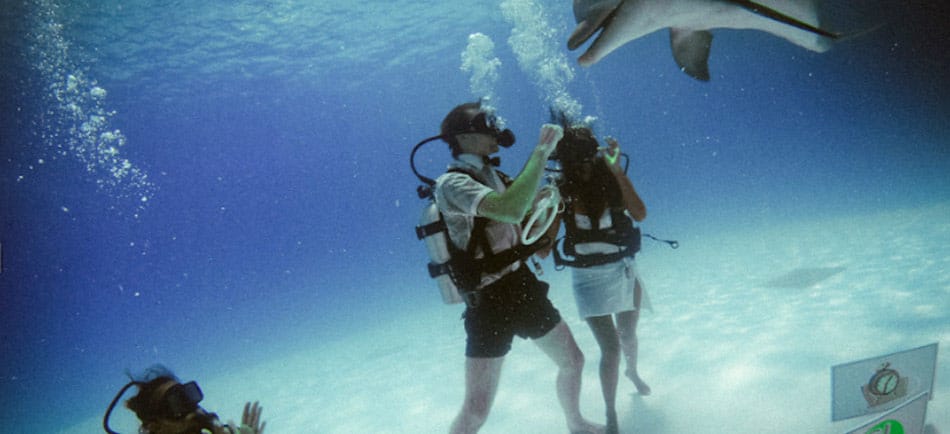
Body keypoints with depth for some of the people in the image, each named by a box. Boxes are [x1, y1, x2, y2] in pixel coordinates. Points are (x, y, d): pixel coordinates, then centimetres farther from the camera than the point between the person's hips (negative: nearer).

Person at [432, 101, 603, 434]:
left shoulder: (492, 176, 8)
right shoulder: (451, 183, -18)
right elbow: (512, 209, -35)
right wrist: (542, 150, -27)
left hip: (524, 287, 8)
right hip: (490, 302, -8)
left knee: (573, 361, 21)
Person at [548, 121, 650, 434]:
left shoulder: (611, 181, -11)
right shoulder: (561, 193, -14)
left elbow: (639, 214, -26)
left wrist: (616, 169, -30)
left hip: (624, 270, 2)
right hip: (589, 277, -2)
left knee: (627, 336, 22)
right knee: (610, 348, -4)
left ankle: (632, 371, 57)